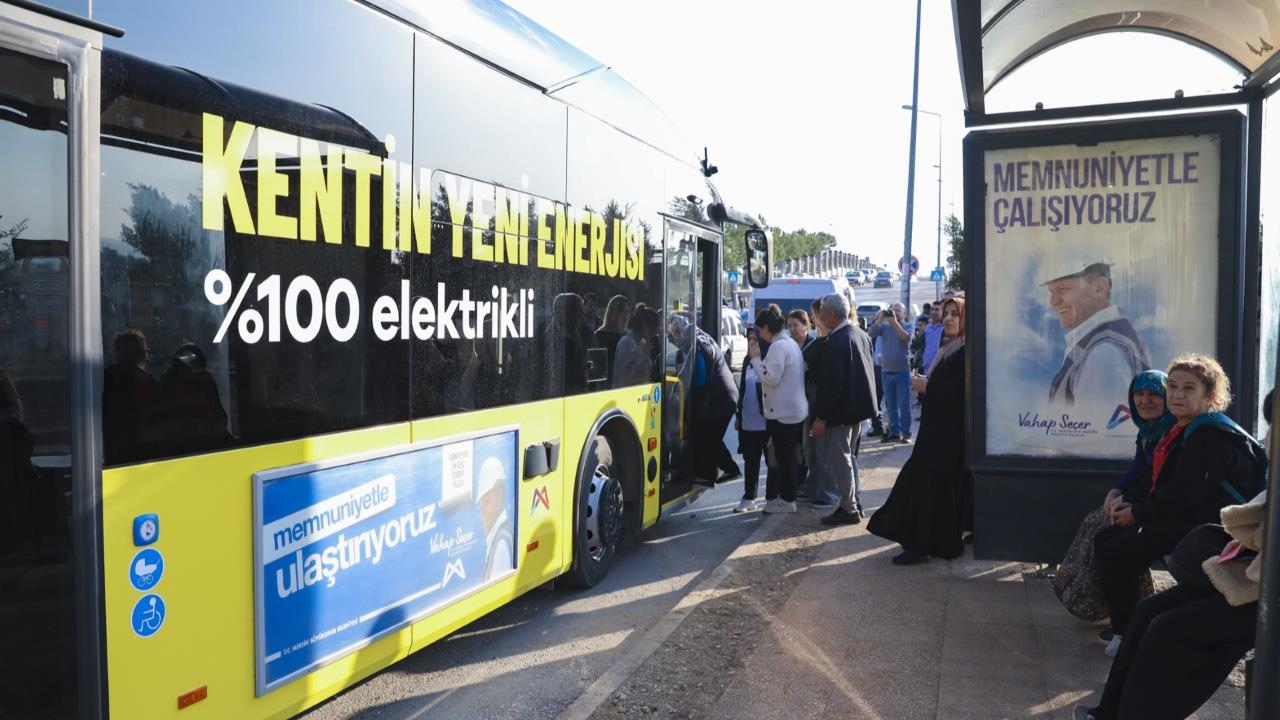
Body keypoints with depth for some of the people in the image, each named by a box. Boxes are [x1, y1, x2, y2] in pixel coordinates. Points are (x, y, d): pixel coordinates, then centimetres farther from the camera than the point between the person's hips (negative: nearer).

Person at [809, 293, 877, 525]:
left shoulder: (836, 341, -21)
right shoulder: (860, 334, 8)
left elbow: (831, 382, -23)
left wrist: (821, 417, -19)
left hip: (841, 410, -9)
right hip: (859, 404, 9)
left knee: (840, 460, 2)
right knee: (846, 457, 20)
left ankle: (849, 510, 10)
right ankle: (853, 504, 27)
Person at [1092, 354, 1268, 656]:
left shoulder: (1212, 436, -19)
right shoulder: (1180, 428, 12)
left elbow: (1184, 495, -25)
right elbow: (1156, 477, 17)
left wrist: (1138, 513, -14)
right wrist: (1128, 501, 1)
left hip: (1200, 525, -10)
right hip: (1172, 517, 10)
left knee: (1113, 555, -17)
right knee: (1103, 540, 7)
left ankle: (1126, 633, 1)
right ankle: (1122, 624, 15)